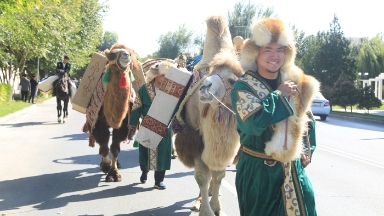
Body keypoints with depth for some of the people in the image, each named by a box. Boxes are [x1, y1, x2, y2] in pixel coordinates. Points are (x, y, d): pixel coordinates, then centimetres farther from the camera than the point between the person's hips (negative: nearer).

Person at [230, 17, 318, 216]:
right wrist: (279, 94, -21)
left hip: (293, 169, 5)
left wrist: (308, 150, 9)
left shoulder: (294, 82, 4)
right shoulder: (243, 87, -13)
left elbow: (306, 121, 18)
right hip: (258, 170, -4)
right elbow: (253, 123, -30)